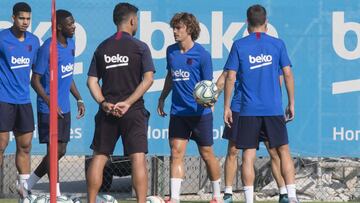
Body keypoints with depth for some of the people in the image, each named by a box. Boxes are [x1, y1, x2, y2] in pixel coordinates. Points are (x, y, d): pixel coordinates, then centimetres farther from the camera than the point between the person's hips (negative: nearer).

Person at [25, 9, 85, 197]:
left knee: (60, 151, 10)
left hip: (64, 109, 8)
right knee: (54, 149, -7)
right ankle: (56, 194, -4)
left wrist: (78, 99, 15)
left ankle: (29, 183, 23)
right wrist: (51, 103, -23)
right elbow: (35, 80, -14)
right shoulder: (47, 48, -16)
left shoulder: (70, 44, 10)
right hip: (49, 109, -8)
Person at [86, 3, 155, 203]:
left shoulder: (102, 48, 8)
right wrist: (128, 102, -12)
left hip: (107, 111, 3)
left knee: (99, 157, 10)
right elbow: (148, 79, -11)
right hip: (133, 111, -3)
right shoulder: (140, 47, -2)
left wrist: (103, 102, -5)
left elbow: (92, 81, 3)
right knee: (138, 158, -6)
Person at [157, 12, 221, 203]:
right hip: (178, 112, 4)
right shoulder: (171, 51, 5)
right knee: (176, 153, -5)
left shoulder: (202, 54, -10)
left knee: (207, 154, 6)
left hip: (200, 112, -4)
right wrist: (162, 98, 22)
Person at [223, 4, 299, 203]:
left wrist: (226, 106, 4)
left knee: (248, 155, 2)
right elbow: (288, 74, 3)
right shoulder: (277, 44, 2)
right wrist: (291, 103, 11)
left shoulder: (239, 45, 0)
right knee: (284, 151, 7)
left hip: (248, 110, -1)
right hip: (274, 108, 1)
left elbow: (230, 77, -3)